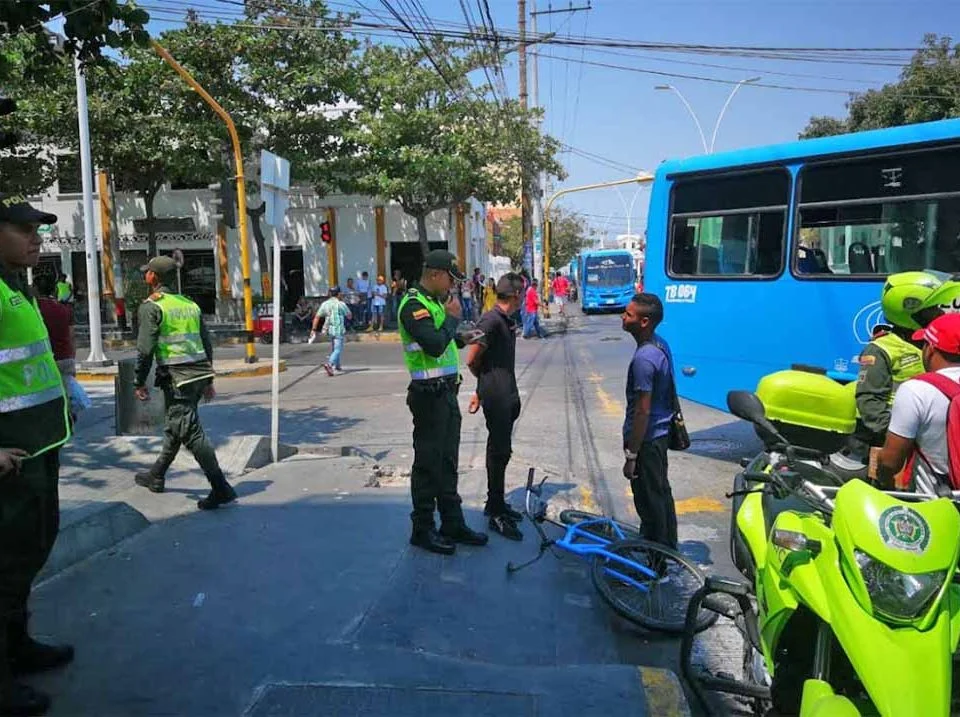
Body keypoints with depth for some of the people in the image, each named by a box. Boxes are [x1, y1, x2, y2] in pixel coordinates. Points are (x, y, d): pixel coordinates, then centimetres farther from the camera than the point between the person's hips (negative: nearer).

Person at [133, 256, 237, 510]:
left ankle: (221, 488, -12)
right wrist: (207, 380, 22)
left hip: (176, 377, -8)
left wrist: (139, 383, -3)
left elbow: (145, 348, -13)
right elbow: (207, 344, 17)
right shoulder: (189, 303, 16)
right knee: (174, 427, 21)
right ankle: (156, 477, 37)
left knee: (191, 433, -8)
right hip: (199, 373, 8)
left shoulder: (151, 306, -5)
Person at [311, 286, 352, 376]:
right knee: (338, 349, -7)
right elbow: (350, 316, 1)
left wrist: (314, 329, 5)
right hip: (339, 330, -6)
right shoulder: (341, 304, -9)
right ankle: (329, 364, -28)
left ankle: (338, 367, 31)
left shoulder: (324, 304, 3)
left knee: (334, 349, 21)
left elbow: (317, 317, 1)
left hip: (329, 330, 6)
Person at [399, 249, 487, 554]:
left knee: (448, 461, 15)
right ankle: (422, 530, 12)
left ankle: (453, 523, 25)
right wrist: (452, 317, -13)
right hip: (429, 395, -10)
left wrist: (462, 338, 7)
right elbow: (434, 345, -27)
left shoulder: (435, 301, 15)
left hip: (447, 392, 10)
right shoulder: (414, 305, -16)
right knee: (428, 463, 0)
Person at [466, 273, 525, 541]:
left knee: (500, 450, 17)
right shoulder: (491, 320, -17)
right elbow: (472, 360, -16)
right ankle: (496, 514, 4)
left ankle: (495, 503, 30)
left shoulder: (506, 321, 13)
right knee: (499, 451, -4)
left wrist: (481, 390, 15)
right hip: (495, 396, -9)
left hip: (507, 395, 9)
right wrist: (486, 381, 4)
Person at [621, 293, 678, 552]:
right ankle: (669, 550, 37)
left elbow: (642, 411, -24)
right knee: (661, 493, 21)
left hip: (646, 439, -10)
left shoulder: (643, 359, -26)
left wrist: (631, 455, -18)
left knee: (649, 502, 4)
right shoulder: (660, 344, 4)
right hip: (660, 433, 10)